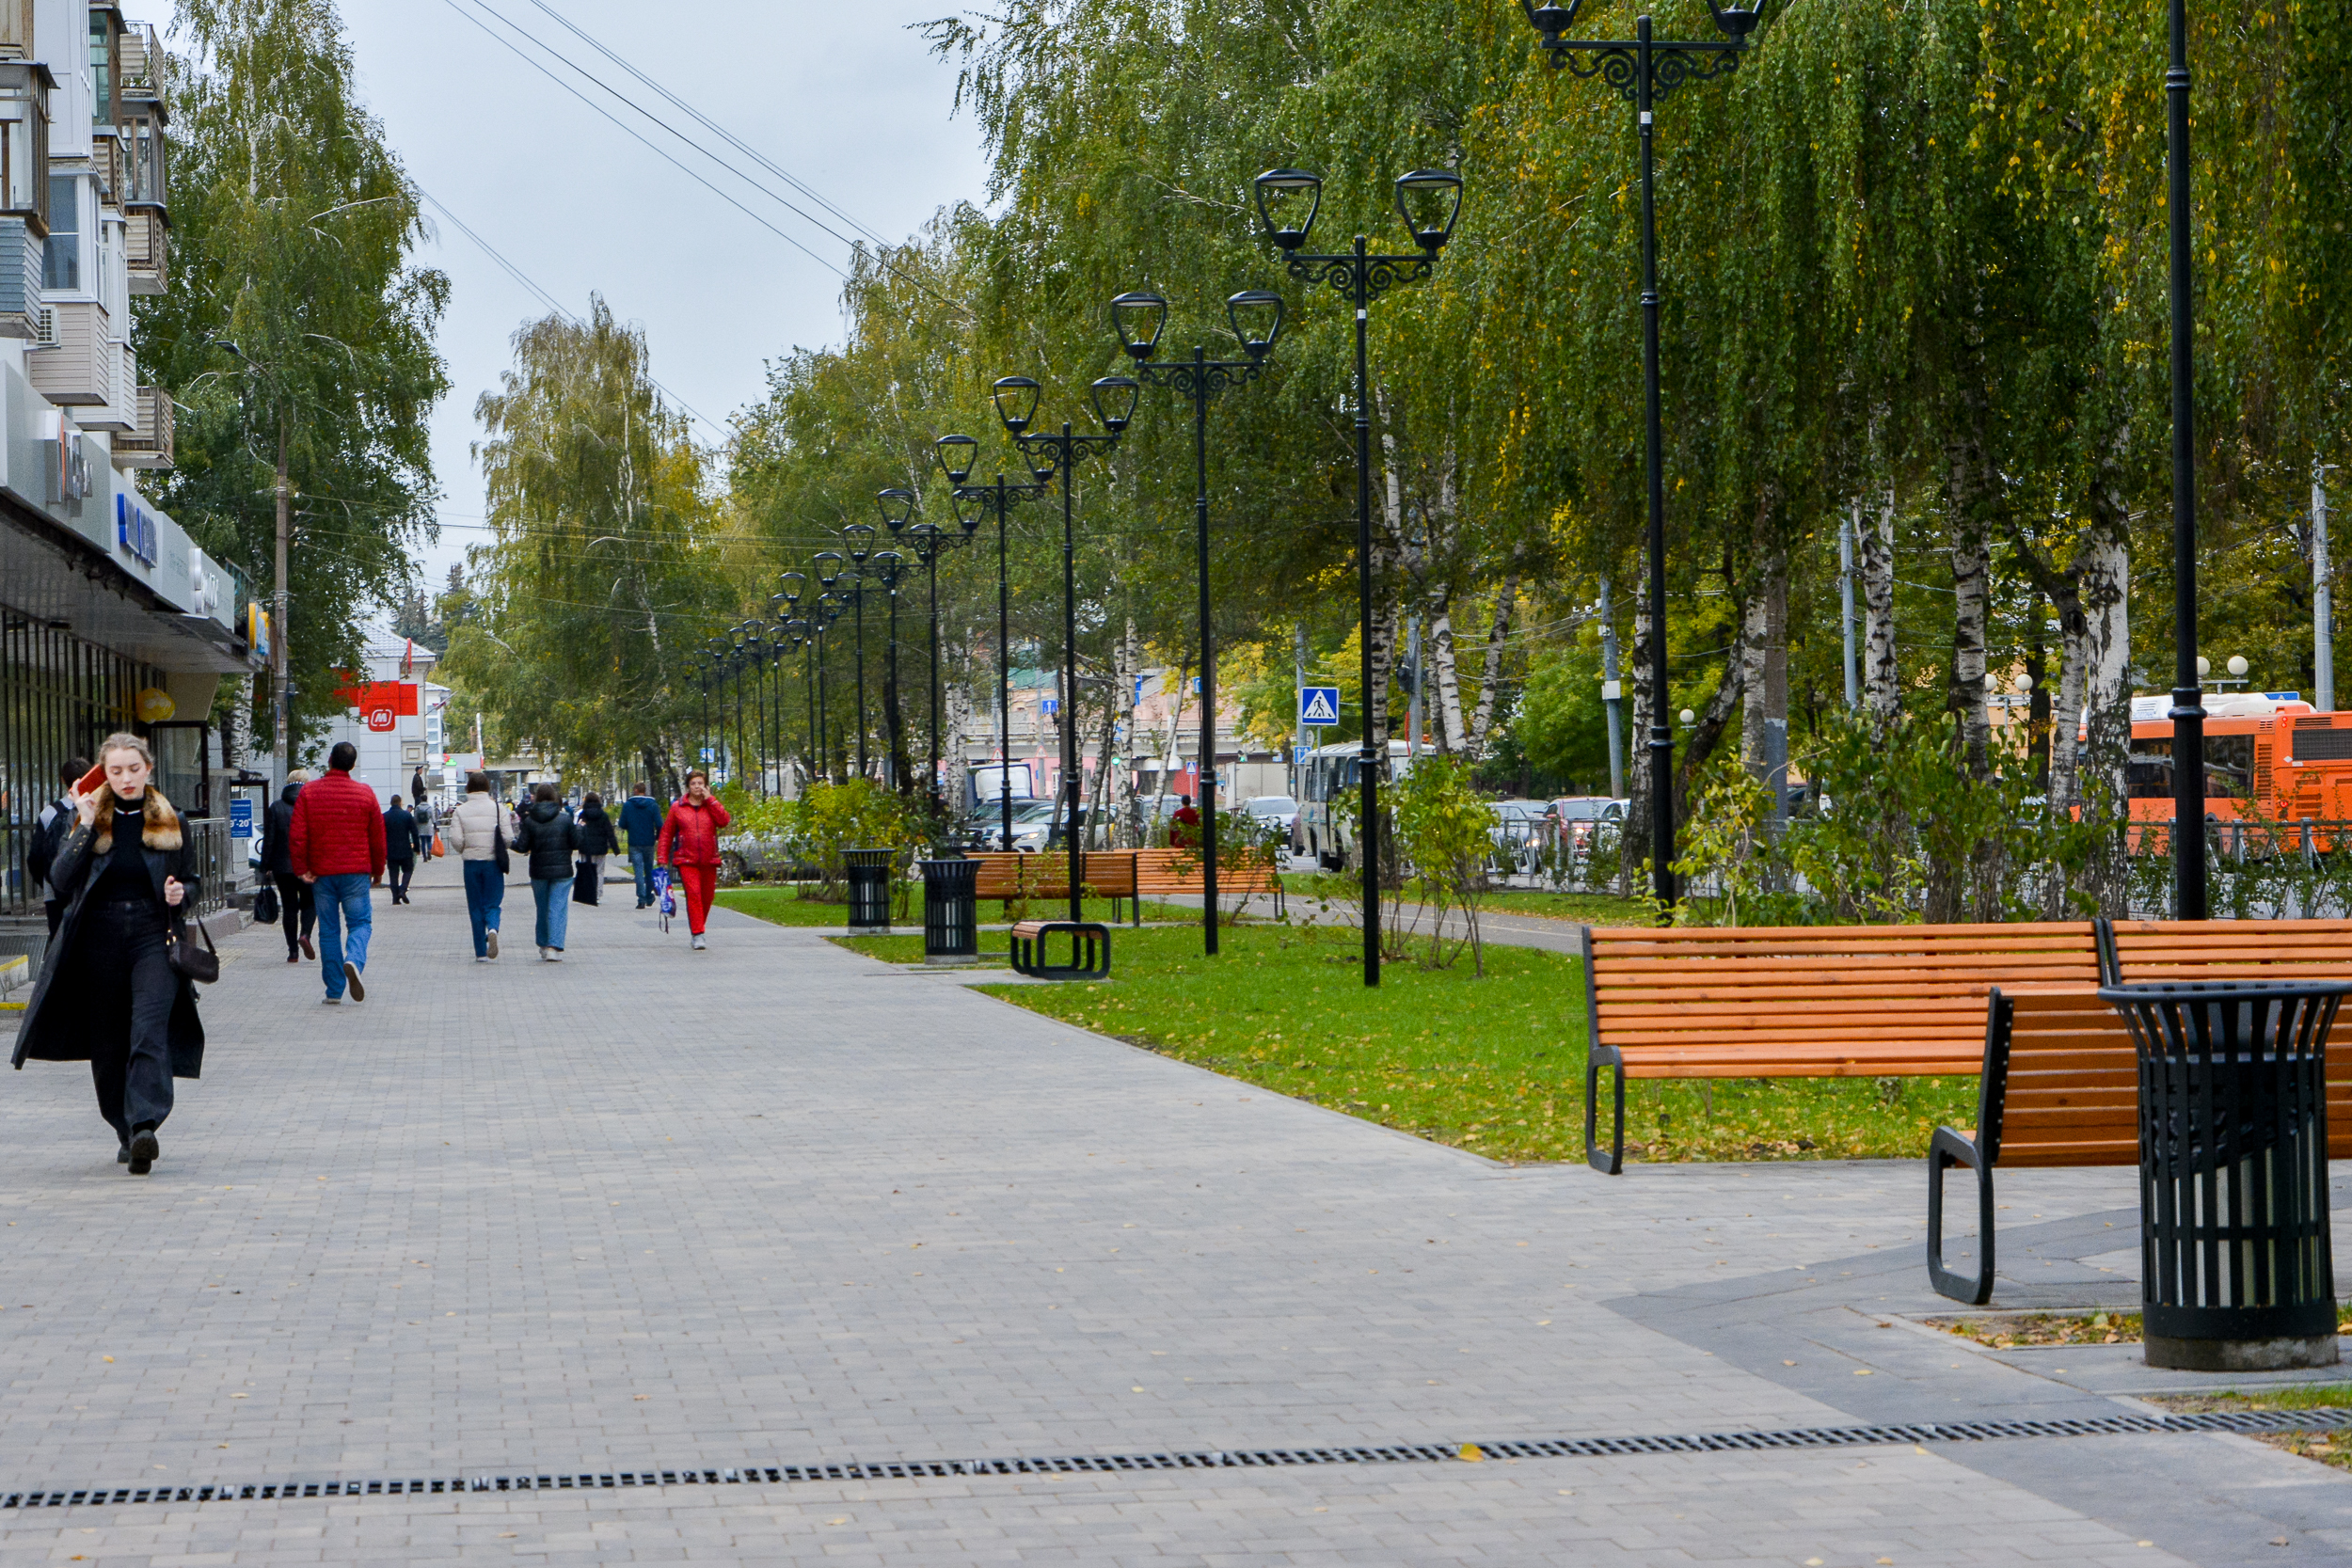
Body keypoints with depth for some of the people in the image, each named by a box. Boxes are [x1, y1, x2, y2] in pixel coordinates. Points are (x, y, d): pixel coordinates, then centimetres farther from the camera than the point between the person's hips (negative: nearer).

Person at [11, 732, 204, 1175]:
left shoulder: (172, 822, 7)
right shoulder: (90, 819, 6)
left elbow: (192, 882, 15)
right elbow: (61, 880, -6)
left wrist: (181, 893, -7)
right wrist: (86, 827, -13)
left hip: (153, 939, -2)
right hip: (99, 942, 2)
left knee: (149, 1034, -18)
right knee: (107, 1045, 6)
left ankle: (144, 1127, -28)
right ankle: (125, 1131, 20)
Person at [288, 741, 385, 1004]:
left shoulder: (309, 792, -1)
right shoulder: (365, 794, -1)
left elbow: (296, 836, -6)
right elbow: (378, 837, 4)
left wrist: (301, 869, 1)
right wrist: (377, 870, 16)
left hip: (321, 872, 1)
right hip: (356, 872, -1)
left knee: (328, 929, 7)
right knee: (360, 923, 5)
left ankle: (334, 991, 6)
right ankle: (354, 960, -26)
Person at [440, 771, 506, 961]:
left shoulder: (460, 811, 1)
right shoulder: (496, 807, -2)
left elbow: (456, 840, -7)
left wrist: (466, 852, 14)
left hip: (471, 862, 1)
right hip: (493, 861, -1)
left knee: (475, 908, 8)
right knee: (492, 904, 6)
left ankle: (481, 952, 7)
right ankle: (492, 929, -26)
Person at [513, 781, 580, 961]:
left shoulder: (529, 820, -4)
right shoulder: (565, 818, -6)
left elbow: (522, 846, -6)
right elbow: (576, 843, -5)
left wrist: (516, 838, 16)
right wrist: (578, 828, 14)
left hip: (539, 872, 2)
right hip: (562, 871, -2)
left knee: (542, 908, 16)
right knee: (558, 908, -3)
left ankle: (544, 945, 25)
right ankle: (554, 947, -15)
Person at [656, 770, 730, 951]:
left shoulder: (712, 806, 10)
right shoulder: (677, 808, 7)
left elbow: (724, 821, -10)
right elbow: (666, 834, 9)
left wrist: (710, 799, -7)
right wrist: (663, 859, 3)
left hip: (709, 861, 2)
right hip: (686, 860, -2)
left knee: (706, 897, 7)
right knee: (693, 894, -17)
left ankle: (698, 930, 25)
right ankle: (697, 935, -20)